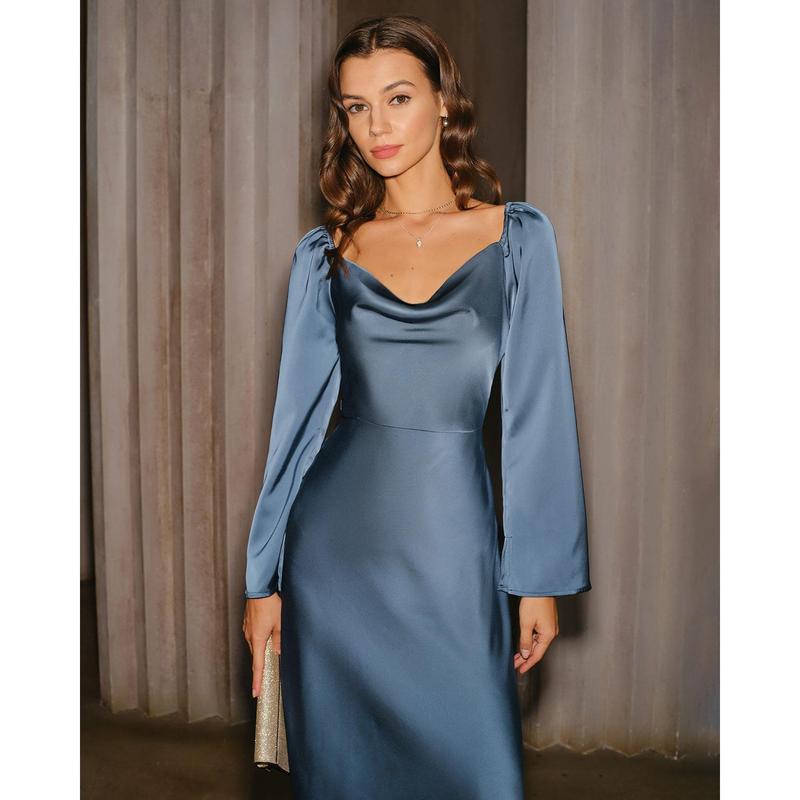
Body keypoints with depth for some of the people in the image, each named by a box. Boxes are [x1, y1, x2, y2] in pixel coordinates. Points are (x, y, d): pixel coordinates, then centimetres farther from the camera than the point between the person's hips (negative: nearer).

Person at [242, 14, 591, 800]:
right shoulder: (324, 254, 4)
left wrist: (542, 575, -2)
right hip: (335, 539, 1)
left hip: (451, 536, -1)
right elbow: (298, 411, 5)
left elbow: (537, 407, -1)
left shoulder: (517, 235, 1)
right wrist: (263, 577, 5)